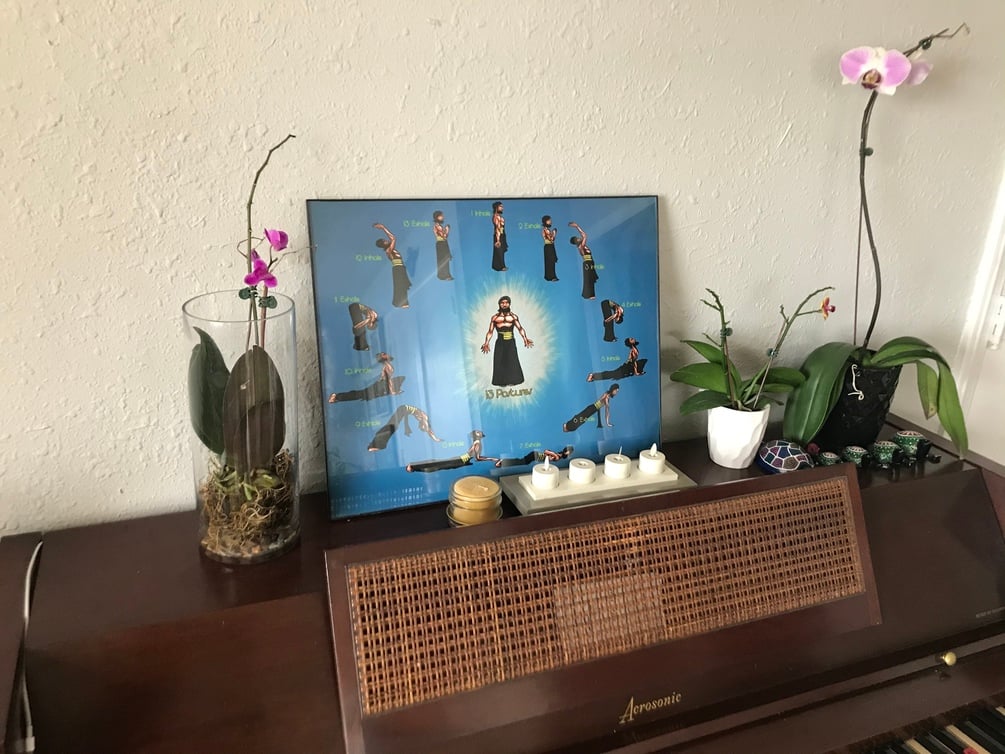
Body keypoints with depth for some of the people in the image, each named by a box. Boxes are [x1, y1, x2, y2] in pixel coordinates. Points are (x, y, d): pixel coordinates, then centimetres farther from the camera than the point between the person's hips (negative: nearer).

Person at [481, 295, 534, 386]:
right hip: (500, 343, 0)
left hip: (511, 342, 0)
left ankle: (511, 381, 3)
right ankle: (502, 382, 4)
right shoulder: (495, 317, 8)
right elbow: (490, 331, 3)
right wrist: (486, 342, -11)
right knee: (500, 362, -1)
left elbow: (520, 328, -4)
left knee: (512, 361, -2)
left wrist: (525, 338, -21)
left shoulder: (514, 316, 7)